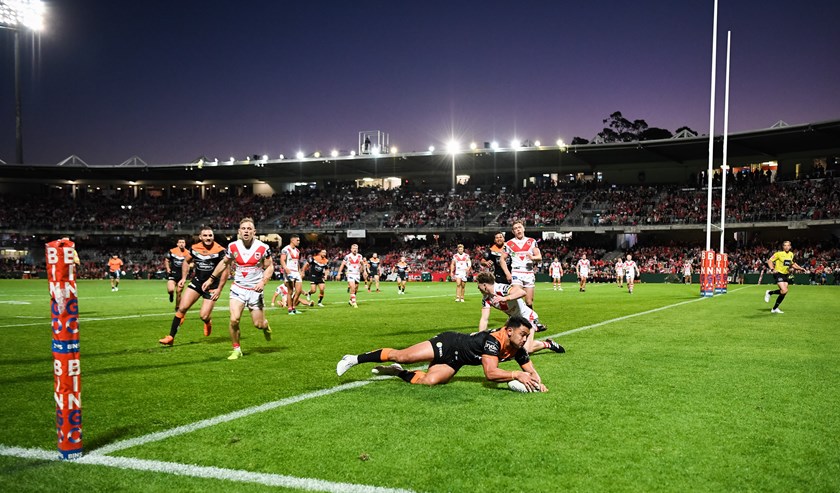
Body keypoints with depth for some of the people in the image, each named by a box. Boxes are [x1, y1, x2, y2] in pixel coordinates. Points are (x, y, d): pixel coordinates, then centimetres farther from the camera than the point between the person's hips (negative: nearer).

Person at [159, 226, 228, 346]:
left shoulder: (220, 250, -16)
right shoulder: (194, 248, -3)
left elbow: (225, 270, -11)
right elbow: (186, 262, 16)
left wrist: (219, 289, -13)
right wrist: (183, 278, 7)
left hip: (212, 286, -4)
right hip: (197, 281, 4)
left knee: (203, 316, -10)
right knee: (182, 308, -8)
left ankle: (208, 322, 30)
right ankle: (171, 337, 1)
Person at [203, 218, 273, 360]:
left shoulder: (263, 248, -11)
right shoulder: (233, 246, -4)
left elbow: (269, 267, -1)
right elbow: (224, 263, 12)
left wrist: (263, 281, -18)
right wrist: (211, 279, 13)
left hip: (255, 290, -1)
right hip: (238, 288, 1)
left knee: (258, 324, 3)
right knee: (234, 320, -15)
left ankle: (266, 326, 41)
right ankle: (236, 350, 5)